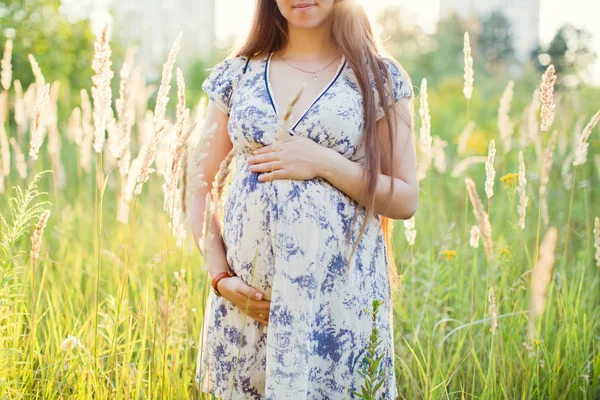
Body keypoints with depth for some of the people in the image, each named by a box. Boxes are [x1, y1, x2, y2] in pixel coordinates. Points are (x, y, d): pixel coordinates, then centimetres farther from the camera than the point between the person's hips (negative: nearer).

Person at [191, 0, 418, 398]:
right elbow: (201, 185, 9)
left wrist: (325, 163, -13)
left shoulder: (379, 77, 1)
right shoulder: (237, 75, 8)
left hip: (340, 290, -2)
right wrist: (220, 276, -3)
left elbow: (406, 200, -1)